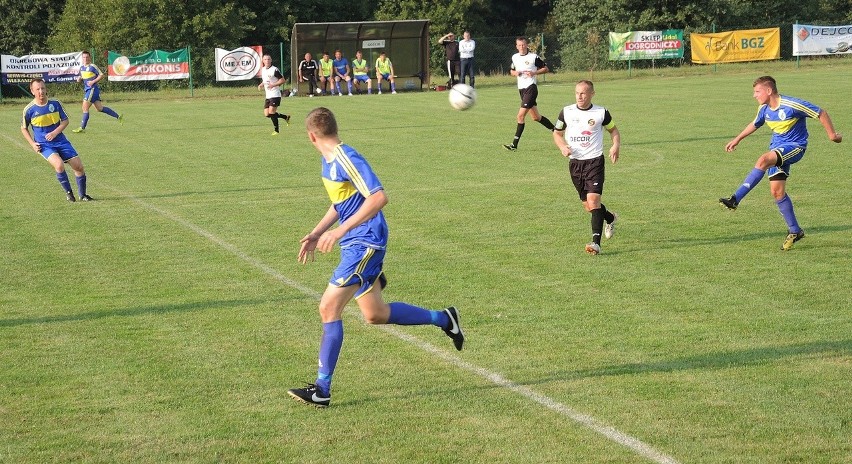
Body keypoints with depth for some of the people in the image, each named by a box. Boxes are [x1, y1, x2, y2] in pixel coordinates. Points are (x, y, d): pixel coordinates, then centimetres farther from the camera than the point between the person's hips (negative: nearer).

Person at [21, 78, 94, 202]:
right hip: (44, 145, -3)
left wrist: (55, 132, -13)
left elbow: (65, 121, 4)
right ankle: (68, 192, -5)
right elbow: (24, 128, 6)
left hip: (60, 141, 3)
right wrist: (32, 144, -6)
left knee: (78, 166, -2)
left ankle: (82, 195, 20)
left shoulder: (55, 104, -4)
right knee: (59, 165, -28)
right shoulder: (29, 110, -9)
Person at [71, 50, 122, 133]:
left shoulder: (92, 66, -10)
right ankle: (118, 116, 17)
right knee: (100, 108, 10)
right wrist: (79, 79, 2)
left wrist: (93, 82, -16)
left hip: (92, 89, -9)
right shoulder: (81, 68, 14)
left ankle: (82, 128, -3)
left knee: (85, 108, -9)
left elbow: (101, 75, -8)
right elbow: (82, 78, 26)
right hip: (87, 89, 9)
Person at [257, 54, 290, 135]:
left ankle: (276, 130, 0)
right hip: (268, 96, 8)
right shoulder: (262, 70, 12)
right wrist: (261, 85, 6)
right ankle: (286, 117, 21)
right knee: (266, 114, 3)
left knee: (271, 112, -15)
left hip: (275, 95, -8)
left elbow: (283, 80, -11)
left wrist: (273, 85, -21)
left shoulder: (274, 70, -11)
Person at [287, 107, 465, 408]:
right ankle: (444, 319, 33)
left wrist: (340, 231, -31)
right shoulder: (327, 160, 10)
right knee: (376, 315, 17)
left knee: (329, 308, -13)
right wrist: (317, 233, 15)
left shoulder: (346, 159, -20)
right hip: (356, 244, 10)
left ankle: (322, 390, -9)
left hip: (365, 243, -10)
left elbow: (379, 197, -28)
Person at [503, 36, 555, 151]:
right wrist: (515, 73, 1)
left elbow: (546, 68, 0)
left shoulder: (534, 57, -7)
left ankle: (514, 144, -13)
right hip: (521, 89, 8)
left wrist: (534, 73, -15)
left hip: (531, 87, -8)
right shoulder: (515, 57, 11)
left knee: (521, 115, -14)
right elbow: (512, 70, 24)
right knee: (536, 117, 14)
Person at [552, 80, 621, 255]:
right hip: (574, 162, 4)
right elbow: (557, 133, 14)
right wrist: (563, 146, -6)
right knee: (587, 204, 12)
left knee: (593, 200, -19)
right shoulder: (566, 112, 3)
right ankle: (610, 217, 43)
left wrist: (616, 145, -5)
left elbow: (613, 129, 14)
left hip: (594, 161, -4)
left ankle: (596, 242, -23)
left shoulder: (601, 112, -2)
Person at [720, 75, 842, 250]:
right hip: (777, 148, 8)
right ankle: (794, 231, 13)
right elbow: (755, 124, 25)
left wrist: (832, 134, -4)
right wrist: (737, 139, 28)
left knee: (763, 160, -32)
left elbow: (821, 113, -10)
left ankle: (735, 200, -35)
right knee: (777, 191, -1)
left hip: (794, 146, -8)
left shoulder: (792, 105, -19)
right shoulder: (764, 109, 2)